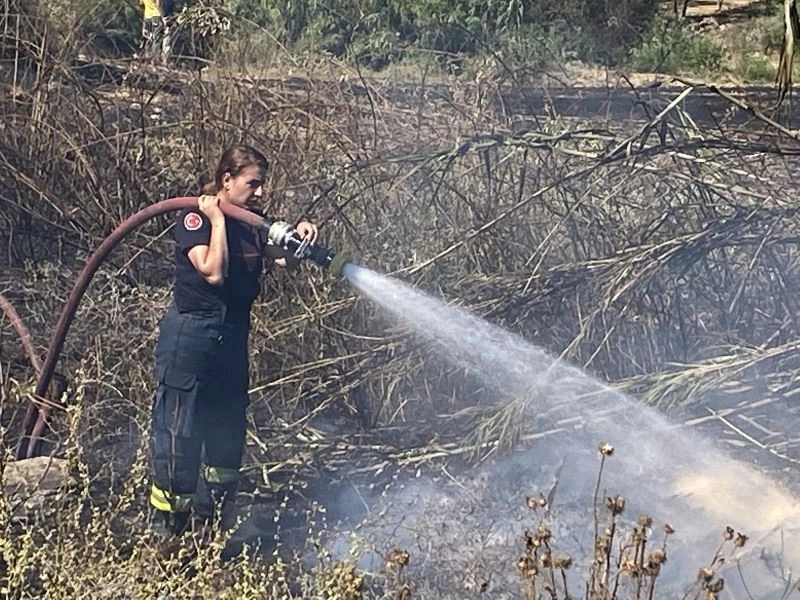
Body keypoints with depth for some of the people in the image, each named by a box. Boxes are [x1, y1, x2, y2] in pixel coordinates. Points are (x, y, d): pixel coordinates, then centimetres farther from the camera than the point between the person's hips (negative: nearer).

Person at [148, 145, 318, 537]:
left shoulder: (252, 224, 10)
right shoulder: (194, 218, -11)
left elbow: (286, 258, 6)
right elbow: (213, 271, -24)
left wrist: (300, 237, -13)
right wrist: (217, 220, -18)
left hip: (232, 340, 8)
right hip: (190, 339, -8)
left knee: (227, 434, 13)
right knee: (179, 435, -5)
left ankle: (206, 527, 26)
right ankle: (163, 531, 2)